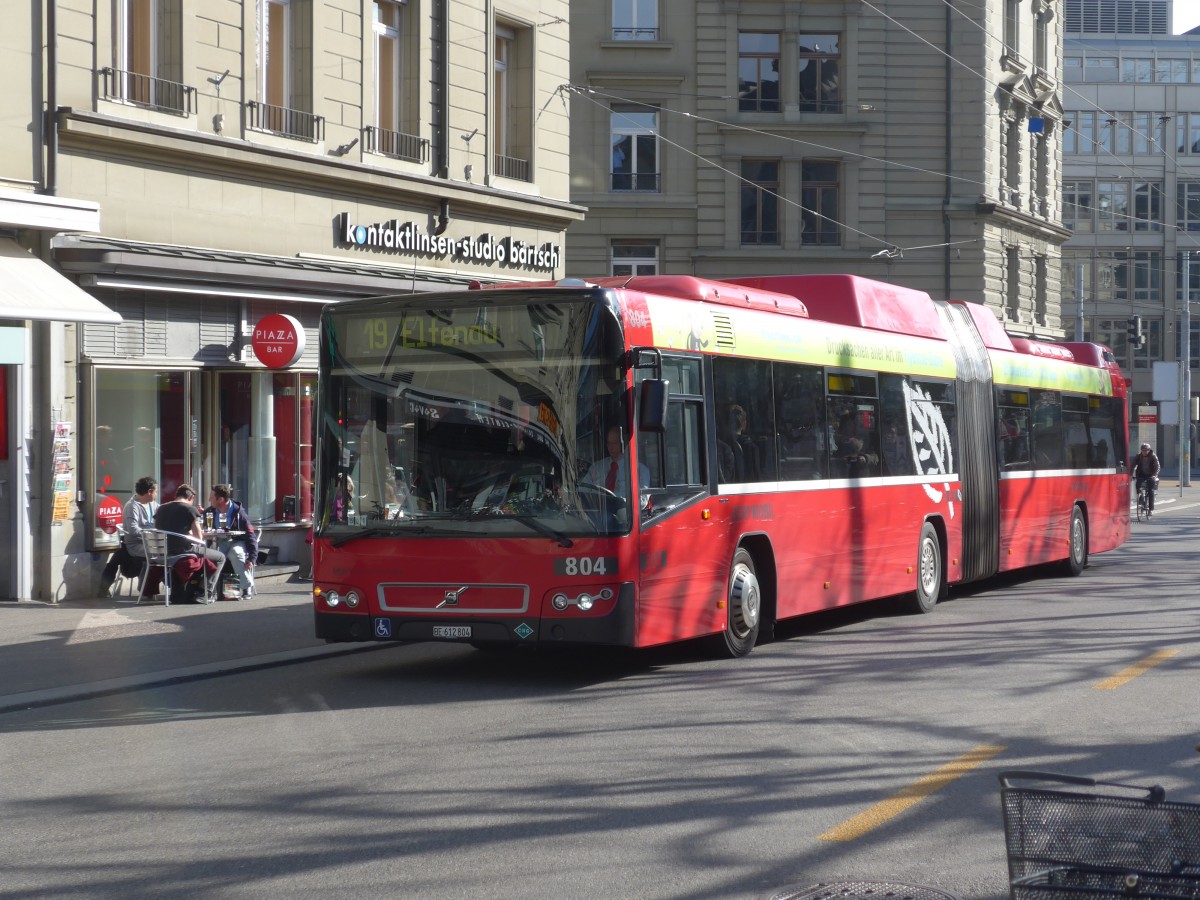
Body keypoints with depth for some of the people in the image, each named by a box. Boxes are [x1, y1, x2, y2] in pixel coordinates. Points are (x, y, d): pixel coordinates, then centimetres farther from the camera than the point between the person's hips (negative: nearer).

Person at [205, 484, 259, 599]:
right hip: (219, 543, 3)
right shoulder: (210, 512, 2)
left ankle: (248, 589, -26)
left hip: (237, 542, -3)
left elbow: (251, 536, -9)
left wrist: (252, 559, -19)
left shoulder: (238, 513, -11)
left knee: (235, 553, -37)